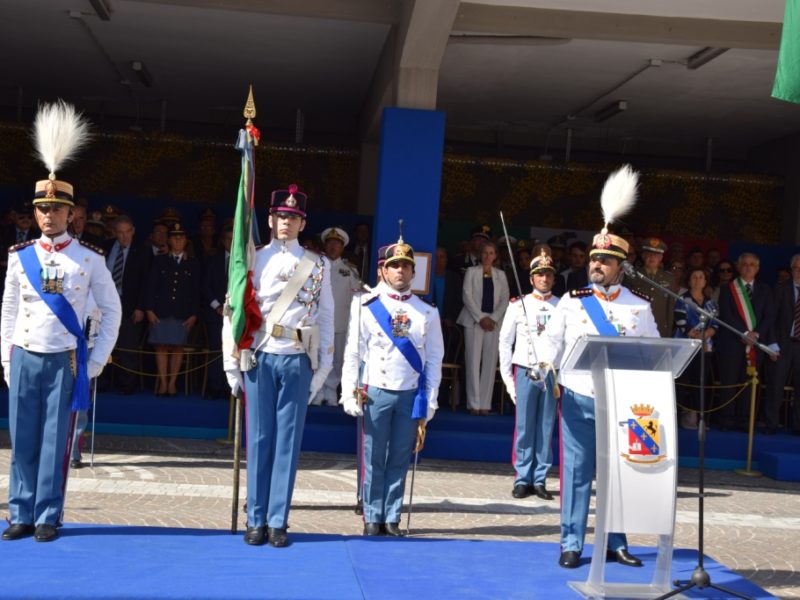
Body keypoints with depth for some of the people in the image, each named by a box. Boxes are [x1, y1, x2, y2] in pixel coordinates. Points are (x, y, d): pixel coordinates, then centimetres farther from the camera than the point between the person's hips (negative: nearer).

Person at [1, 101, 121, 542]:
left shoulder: (90, 259, -1)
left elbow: (112, 310, 5)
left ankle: (48, 517, 10)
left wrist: (96, 360, 1)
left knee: (55, 441, 2)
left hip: (65, 362, -2)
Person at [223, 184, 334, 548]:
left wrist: (323, 368, 4)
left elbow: (325, 318, 8)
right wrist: (232, 366, 1)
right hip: (259, 359, 0)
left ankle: (278, 521, 10)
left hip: (297, 361, 0)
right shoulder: (252, 261, 5)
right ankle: (256, 520, 12)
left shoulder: (318, 266, 7)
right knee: (260, 440, 4)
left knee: (288, 441, 3)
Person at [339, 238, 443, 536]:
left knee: (399, 460, 8)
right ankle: (372, 518, 15)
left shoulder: (427, 313, 5)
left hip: (410, 395, 2)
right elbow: (353, 353, -2)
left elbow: (433, 359, 6)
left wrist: (430, 401, 2)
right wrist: (350, 394, -7)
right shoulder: (366, 306, -2)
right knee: (374, 459, 5)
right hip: (375, 393, -2)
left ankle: (392, 518, 17)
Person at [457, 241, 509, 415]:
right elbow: (467, 296, -2)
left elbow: (505, 299, 7)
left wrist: (493, 318, -7)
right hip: (474, 320, -2)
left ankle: (485, 403, -2)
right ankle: (474, 404, -5)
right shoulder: (471, 271, 7)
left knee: (490, 362, -3)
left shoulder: (500, 275, 14)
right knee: (473, 361, -7)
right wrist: (480, 318, -10)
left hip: (494, 321, 2)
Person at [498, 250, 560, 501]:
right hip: (525, 372, -1)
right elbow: (505, 342, 5)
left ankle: (539, 479, 13)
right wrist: (507, 377, 2)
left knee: (546, 428, 5)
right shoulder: (518, 305, 3)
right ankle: (522, 479, 10)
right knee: (524, 428, 1)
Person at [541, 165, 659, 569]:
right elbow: (552, 340, -1)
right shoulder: (571, 301, 3)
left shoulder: (639, 307, 6)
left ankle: (615, 543, 21)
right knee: (576, 472, 2)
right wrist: (547, 370, -19)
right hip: (578, 399, -1)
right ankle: (571, 544, 10)